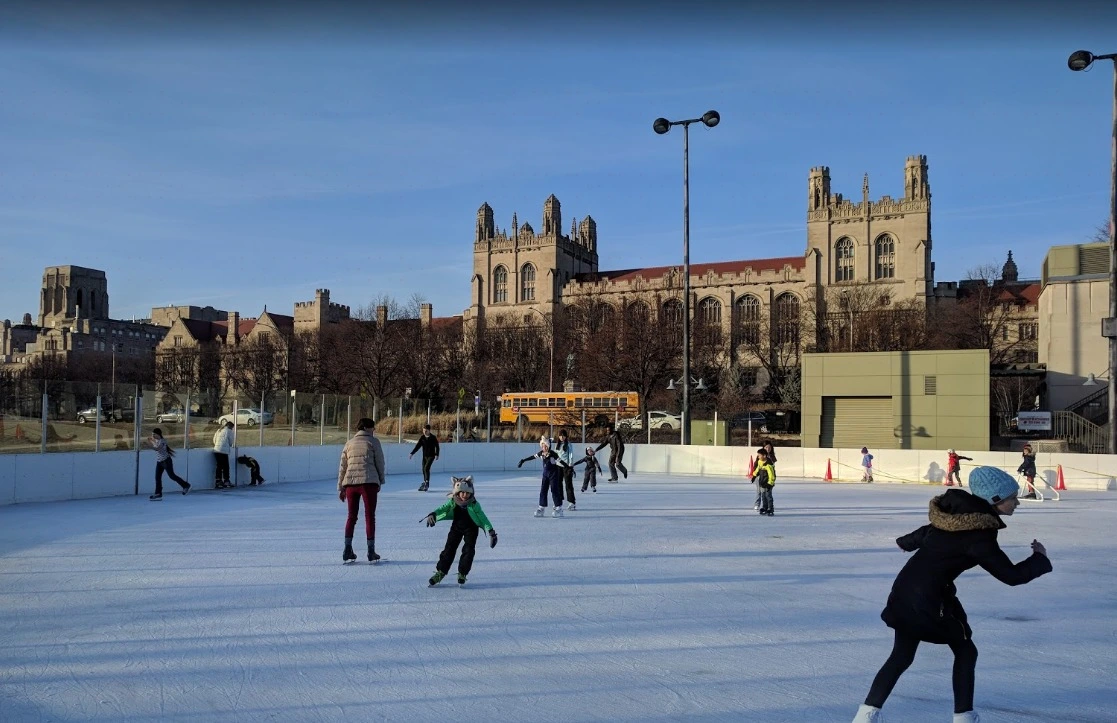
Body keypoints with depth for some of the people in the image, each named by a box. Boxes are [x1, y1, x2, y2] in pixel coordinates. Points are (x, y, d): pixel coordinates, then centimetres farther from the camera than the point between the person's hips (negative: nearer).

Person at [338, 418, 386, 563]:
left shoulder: (349, 443, 15)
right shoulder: (373, 441, 4)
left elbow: (342, 467, 14)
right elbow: (380, 463, 3)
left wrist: (341, 488, 18)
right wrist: (381, 481, 14)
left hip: (350, 482, 4)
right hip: (369, 482, -4)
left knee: (351, 516, 13)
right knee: (370, 516, 3)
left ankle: (348, 550, 9)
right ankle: (371, 551, 3)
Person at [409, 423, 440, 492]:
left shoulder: (433, 438, -7)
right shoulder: (422, 438, 1)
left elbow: (437, 446, 2)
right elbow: (417, 446, 0)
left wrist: (437, 455, -4)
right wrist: (412, 453, -8)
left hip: (431, 456, -5)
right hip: (424, 456, 5)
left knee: (426, 468, -19)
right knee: (424, 470, 5)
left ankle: (427, 483, -18)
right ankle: (425, 484, 18)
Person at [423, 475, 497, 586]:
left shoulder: (474, 504, -20)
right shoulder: (452, 502, -15)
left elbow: (482, 517, -16)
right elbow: (443, 508, -22)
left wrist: (490, 530, -19)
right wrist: (433, 514, -42)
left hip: (471, 529, -2)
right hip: (456, 527, 2)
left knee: (468, 550, -7)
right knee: (449, 549, 0)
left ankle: (462, 574, 6)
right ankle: (440, 572, 8)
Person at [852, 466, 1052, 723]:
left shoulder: (958, 510, 6)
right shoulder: (979, 536, -19)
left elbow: (927, 532, 25)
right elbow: (1011, 575, -13)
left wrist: (907, 542, 45)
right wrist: (1039, 558, 5)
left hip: (905, 589, 8)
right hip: (930, 599, -8)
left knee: (902, 655, 15)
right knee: (965, 651, 13)